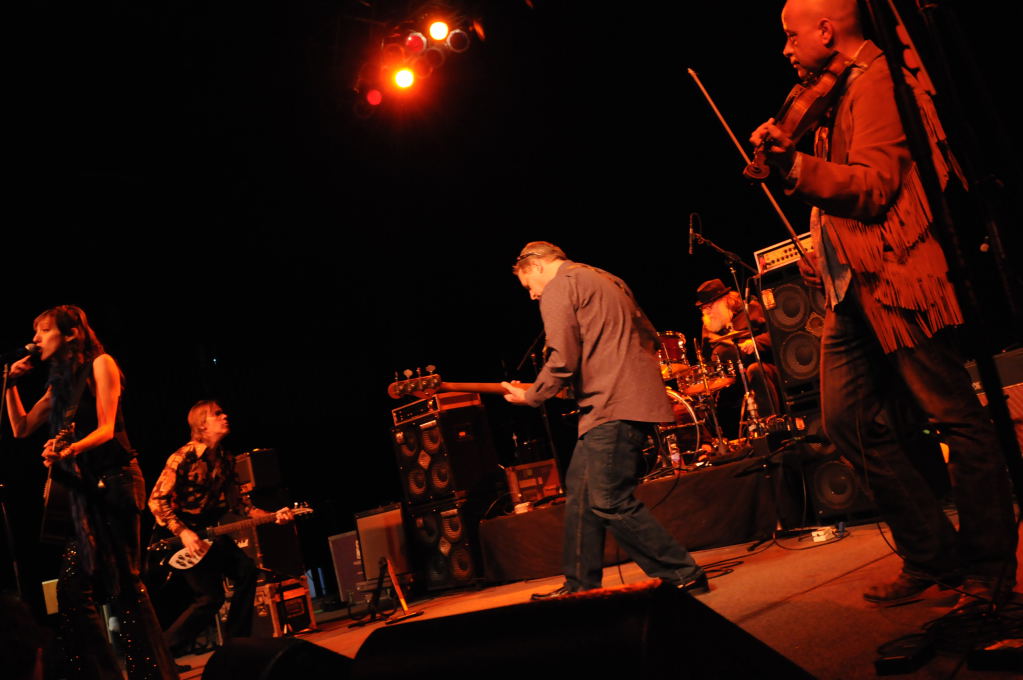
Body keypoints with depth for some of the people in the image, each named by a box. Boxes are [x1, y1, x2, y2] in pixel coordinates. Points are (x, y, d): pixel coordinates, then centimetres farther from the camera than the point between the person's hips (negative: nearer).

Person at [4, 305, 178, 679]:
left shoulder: (99, 364, -2)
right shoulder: (59, 384, 19)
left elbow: (106, 428, -11)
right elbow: (21, 428, 21)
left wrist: (69, 450, -29)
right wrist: (12, 382, 14)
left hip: (113, 482, -8)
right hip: (84, 490, 8)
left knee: (123, 583, -9)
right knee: (72, 588, 2)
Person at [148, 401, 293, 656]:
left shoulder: (225, 459, 6)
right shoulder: (183, 457, -17)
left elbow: (237, 501, 10)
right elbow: (156, 500, -20)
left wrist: (271, 516, -2)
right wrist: (183, 533, -27)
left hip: (211, 533, 8)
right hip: (183, 535, -8)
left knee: (247, 571, 2)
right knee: (211, 597, -12)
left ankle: (236, 642, 14)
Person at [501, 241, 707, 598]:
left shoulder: (558, 289, -5)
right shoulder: (607, 280, 24)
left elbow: (563, 361, -15)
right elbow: (649, 337, 28)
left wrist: (530, 396, -1)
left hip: (612, 407, -10)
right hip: (638, 396, 10)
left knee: (611, 503, -8)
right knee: (580, 490, 15)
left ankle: (683, 578, -2)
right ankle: (580, 585, 22)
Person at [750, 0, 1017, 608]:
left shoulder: (874, 78, -7)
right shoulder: (836, 94, 22)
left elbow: (877, 185, -19)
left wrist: (796, 165, -29)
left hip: (892, 279, -10)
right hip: (852, 285, 10)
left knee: (956, 417, -1)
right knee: (849, 421, 5)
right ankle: (932, 553, 16)